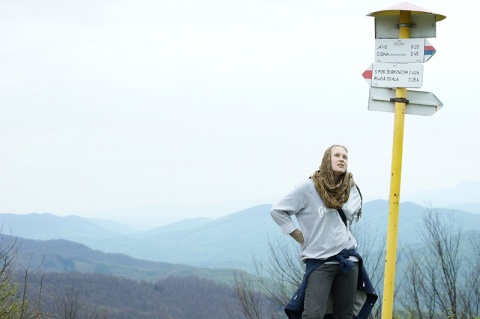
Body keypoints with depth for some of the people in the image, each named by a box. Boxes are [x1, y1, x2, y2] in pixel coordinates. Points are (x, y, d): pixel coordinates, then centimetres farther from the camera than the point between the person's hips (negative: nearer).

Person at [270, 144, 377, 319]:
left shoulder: (350, 188, 4)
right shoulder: (308, 188, -9)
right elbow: (277, 211, -6)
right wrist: (301, 237, -6)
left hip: (348, 259, 5)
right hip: (319, 260, -5)